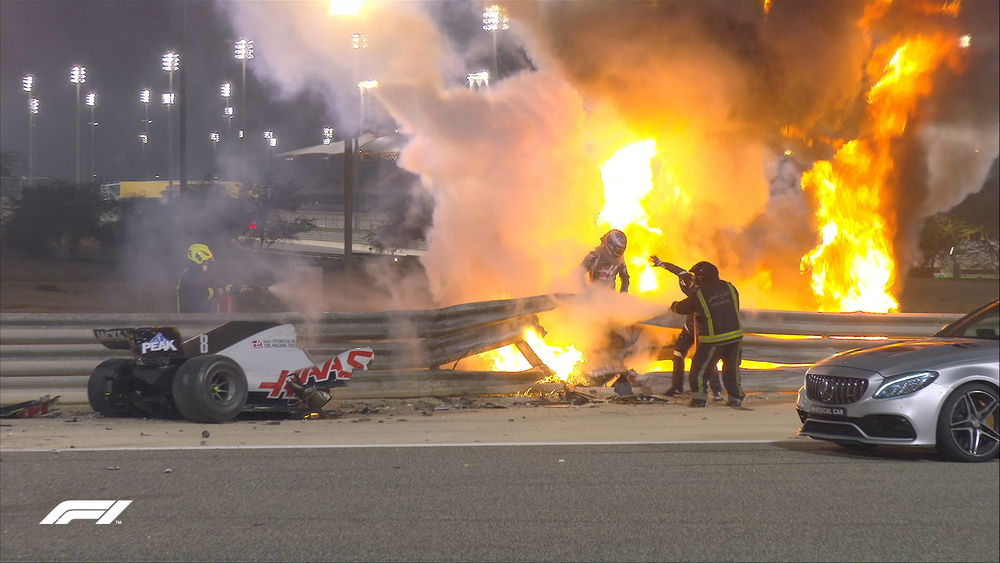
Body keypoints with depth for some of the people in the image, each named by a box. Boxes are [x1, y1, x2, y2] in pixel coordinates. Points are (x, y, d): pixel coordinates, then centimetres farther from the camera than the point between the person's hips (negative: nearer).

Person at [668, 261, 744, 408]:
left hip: (713, 339, -5)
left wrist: (674, 306, 30)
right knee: (731, 368, 17)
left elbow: (683, 308, 7)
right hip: (735, 335, 5)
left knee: (700, 368, 8)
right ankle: (736, 398, 17)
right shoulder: (728, 287, 3)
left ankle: (699, 398, 5)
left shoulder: (698, 295, -9)